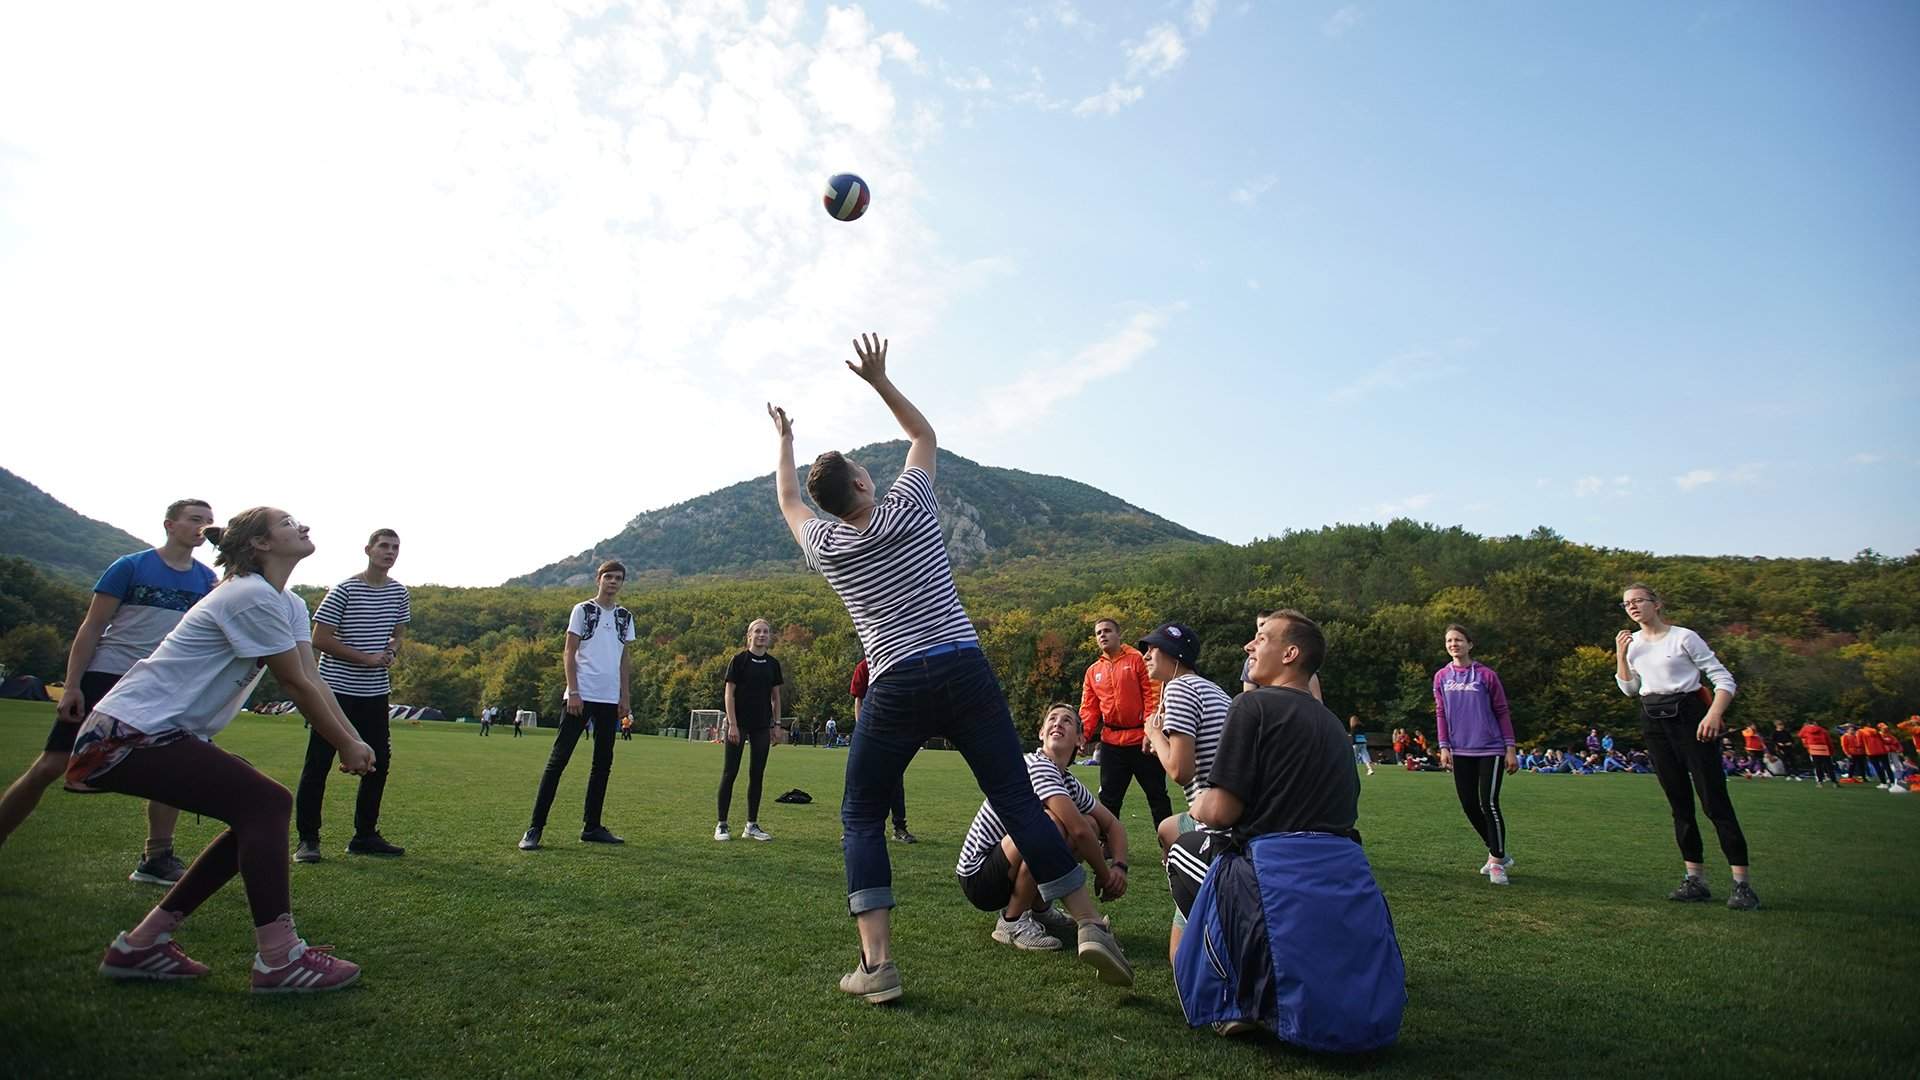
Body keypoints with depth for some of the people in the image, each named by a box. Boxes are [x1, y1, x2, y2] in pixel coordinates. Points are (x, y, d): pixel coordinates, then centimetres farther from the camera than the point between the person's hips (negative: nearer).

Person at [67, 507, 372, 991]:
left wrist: (353, 740, -8)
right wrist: (346, 747, -8)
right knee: (264, 804, -18)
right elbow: (297, 685, -17)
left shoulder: (289, 605, 11)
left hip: (166, 734, 11)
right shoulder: (252, 597, -21)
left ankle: (140, 945, 15)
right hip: (128, 732, -11)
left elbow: (312, 678, 2)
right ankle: (279, 959, -15)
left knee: (262, 816, 5)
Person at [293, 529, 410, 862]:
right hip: (337, 689, -5)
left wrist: (390, 653, -3)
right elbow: (320, 639, -11)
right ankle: (308, 839, 10)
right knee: (318, 764, -1)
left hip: (375, 692, 6)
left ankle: (365, 835, 20)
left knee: (379, 763, 7)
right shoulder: (344, 590, -10)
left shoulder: (400, 594, 6)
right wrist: (366, 658, -16)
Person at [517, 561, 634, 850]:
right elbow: (569, 653, -3)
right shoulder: (583, 610, 0)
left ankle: (592, 826, 17)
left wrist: (625, 696, 9)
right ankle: (535, 828, -2)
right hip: (582, 696, -5)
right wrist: (574, 692, -12)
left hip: (610, 699, 5)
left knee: (603, 763, 8)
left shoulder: (625, 617, 13)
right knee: (558, 759, -6)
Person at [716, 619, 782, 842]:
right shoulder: (739, 660, -5)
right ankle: (722, 825, 7)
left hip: (761, 726, 4)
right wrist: (732, 724, -13)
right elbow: (729, 693, -7)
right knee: (730, 773, -1)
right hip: (739, 723, -4)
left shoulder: (773, 664, 8)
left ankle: (752, 825, 16)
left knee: (757, 774, 7)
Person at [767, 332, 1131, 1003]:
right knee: (1019, 804, 6)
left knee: (861, 819, 12)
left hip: (896, 690, 0)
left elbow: (787, 499, 31)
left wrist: (784, 439, 45)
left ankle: (877, 964, 1)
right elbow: (925, 435, 24)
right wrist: (880, 380, 25)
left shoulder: (824, 545, 8)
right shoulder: (909, 506, 5)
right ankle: (1090, 925, 7)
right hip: (965, 672, 1)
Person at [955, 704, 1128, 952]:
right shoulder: (1038, 765, -19)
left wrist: (1119, 866, -5)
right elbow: (1079, 831, -26)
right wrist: (1104, 877, -12)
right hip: (979, 877, -8)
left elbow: (1112, 824, 14)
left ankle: (1038, 909, 11)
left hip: (1008, 871, 8)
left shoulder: (1069, 783, 8)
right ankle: (1011, 922, -14)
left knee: (1092, 825, 4)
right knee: (1052, 823, -31)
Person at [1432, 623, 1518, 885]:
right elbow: (1440, 714, 7)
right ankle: (1498, 854, 24)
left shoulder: (1486, 675, -4)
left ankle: (1497, 861, 6)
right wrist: (1444, 747, 0)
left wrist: (1511, 749, -4)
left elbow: (1502, 712, -1)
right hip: (1460, 752, 4)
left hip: (1490, 749, -4)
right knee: (1469, 805, 6)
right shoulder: (1441, 677, 5)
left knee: (1489, 804, -8)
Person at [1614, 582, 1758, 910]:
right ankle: (1695, 879, 14)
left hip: (1688, 715, -5)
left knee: (1714, 799, -8)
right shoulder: (1632, 642, 10)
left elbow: (1724, 679, -7)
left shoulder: (1683, 637, -5)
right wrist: (1620, 656, -3)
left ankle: (1742, 883, -4)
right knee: (1679, 801, 8)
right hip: (1654, 722, 5)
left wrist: (1714, 715, -22)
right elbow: (1630, 689, 10)